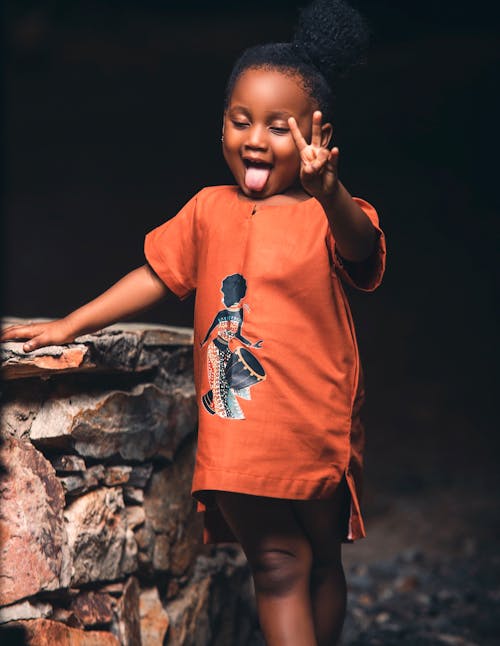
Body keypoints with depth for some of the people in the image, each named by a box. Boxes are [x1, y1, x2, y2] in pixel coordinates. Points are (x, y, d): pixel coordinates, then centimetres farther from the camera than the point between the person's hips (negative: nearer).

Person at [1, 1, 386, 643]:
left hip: (316, 432, -2)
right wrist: (70, 325, 12)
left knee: (320, 561, 16)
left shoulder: (332, 216, -7)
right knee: (277, 565, -3)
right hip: (235, 435, 2)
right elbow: (155, 276, 14)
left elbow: (361, 250, -29)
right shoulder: (209, 210, 7)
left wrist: (329, 192, -49)